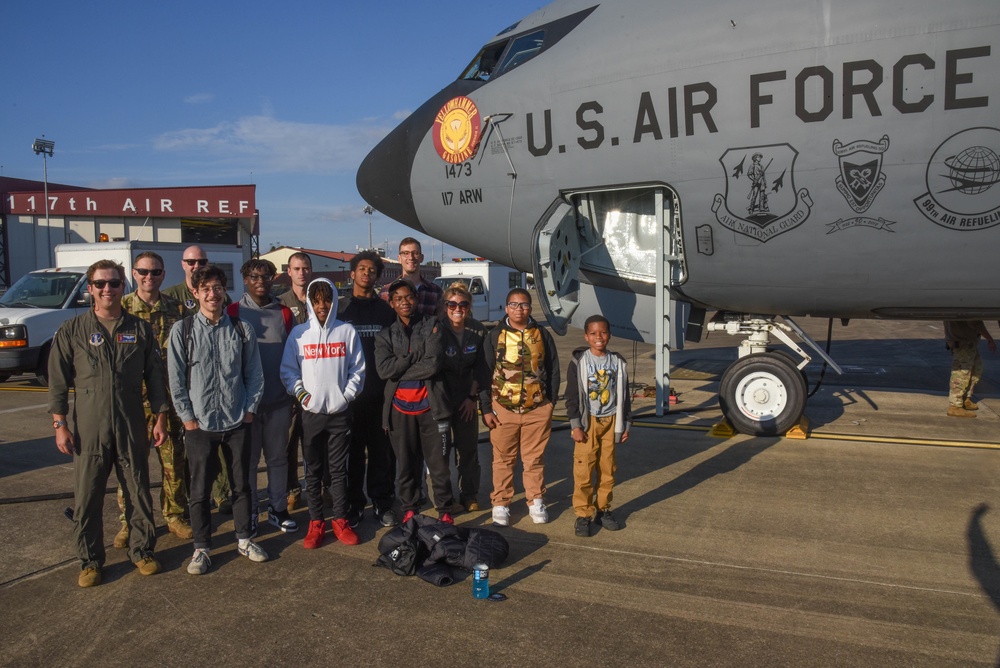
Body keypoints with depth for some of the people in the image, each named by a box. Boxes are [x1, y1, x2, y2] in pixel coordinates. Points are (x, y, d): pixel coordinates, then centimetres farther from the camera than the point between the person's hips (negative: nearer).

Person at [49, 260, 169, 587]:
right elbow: (58, 381, 3)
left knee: (138, 493, 9)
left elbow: (155, 376, 8)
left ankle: (142, 550, 25)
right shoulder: (72, 330, 2)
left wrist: (160, 418, 4)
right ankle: (90, 561, 21)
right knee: (87, 498, 6)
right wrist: (60, 424, -2)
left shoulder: (140, 329, 5)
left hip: (132, 428, 1)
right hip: (88, 429, -1)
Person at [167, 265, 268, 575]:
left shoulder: (242, 329, 2)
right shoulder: (182, 330, -2)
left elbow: (254, 374, 7)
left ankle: (244, 538, 27)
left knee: (242, 484, 11)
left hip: (238, 422, 2)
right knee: (200, 490, 6)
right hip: (200, 424, -1)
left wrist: (249, 409, 0)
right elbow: (176, 378, -1)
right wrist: (188, 417, -5)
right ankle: (201, 547, 21)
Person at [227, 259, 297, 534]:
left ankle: (278, 509, 23)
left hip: (279, 401, 2)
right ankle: (248, 514, 19)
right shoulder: (233, 313, 0)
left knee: (278, 457, 10)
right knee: (247, 459, 6)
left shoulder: (285, 313, 7)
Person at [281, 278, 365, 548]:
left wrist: (347, 393, -6)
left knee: (339, 469, 7)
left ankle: (340, 521, 17)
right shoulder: (299, 333, 1)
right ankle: (316, 523, 17)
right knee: (313, 471, 7)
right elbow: (288, 370, 4)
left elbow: (358, 368, 4)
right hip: (311, 413, 0)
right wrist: (300, 393, -8)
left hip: (340, 412, 0)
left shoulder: (347, 331, 2)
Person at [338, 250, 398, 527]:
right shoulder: (339, 308, 6)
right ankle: (354, 504, 18)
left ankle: (382, 502, 18)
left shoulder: (386, 310, 9)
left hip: (380, 393, 1)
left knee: (382, 451, 5)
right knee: (352, 452, 6)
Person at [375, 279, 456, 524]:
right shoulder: (385, 335, 8)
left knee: (438, 462, 3)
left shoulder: (432, 326, 1)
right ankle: (409, 510, 25)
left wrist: (399, 370, -10)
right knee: (406, 464, 11)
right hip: (400, 408, 2)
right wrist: (415, 358, -9)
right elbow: (384, 369, -9)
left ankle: (445, 510, 16)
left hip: (430, 406, -2)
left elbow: (434, 365, -13)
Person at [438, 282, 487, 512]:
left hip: (467, 398, 2)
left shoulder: (478, 331, -2)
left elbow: (479, 368, 4)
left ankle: (469, 495, 21)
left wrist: (473, 397, -1)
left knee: (468, 448, 6)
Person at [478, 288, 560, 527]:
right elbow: (484, 374, 0)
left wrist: (550, 401, 5)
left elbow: (553, 370, 10)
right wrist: (486, 409, -4)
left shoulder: (542, 335, 5)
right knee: (503, 459, 7)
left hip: (538, 410, 1)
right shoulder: (495, 336, 0)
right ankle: (500, 503, 20)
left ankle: (536, 501, 24)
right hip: (503, 409, -1)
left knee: (535, 458, 9)